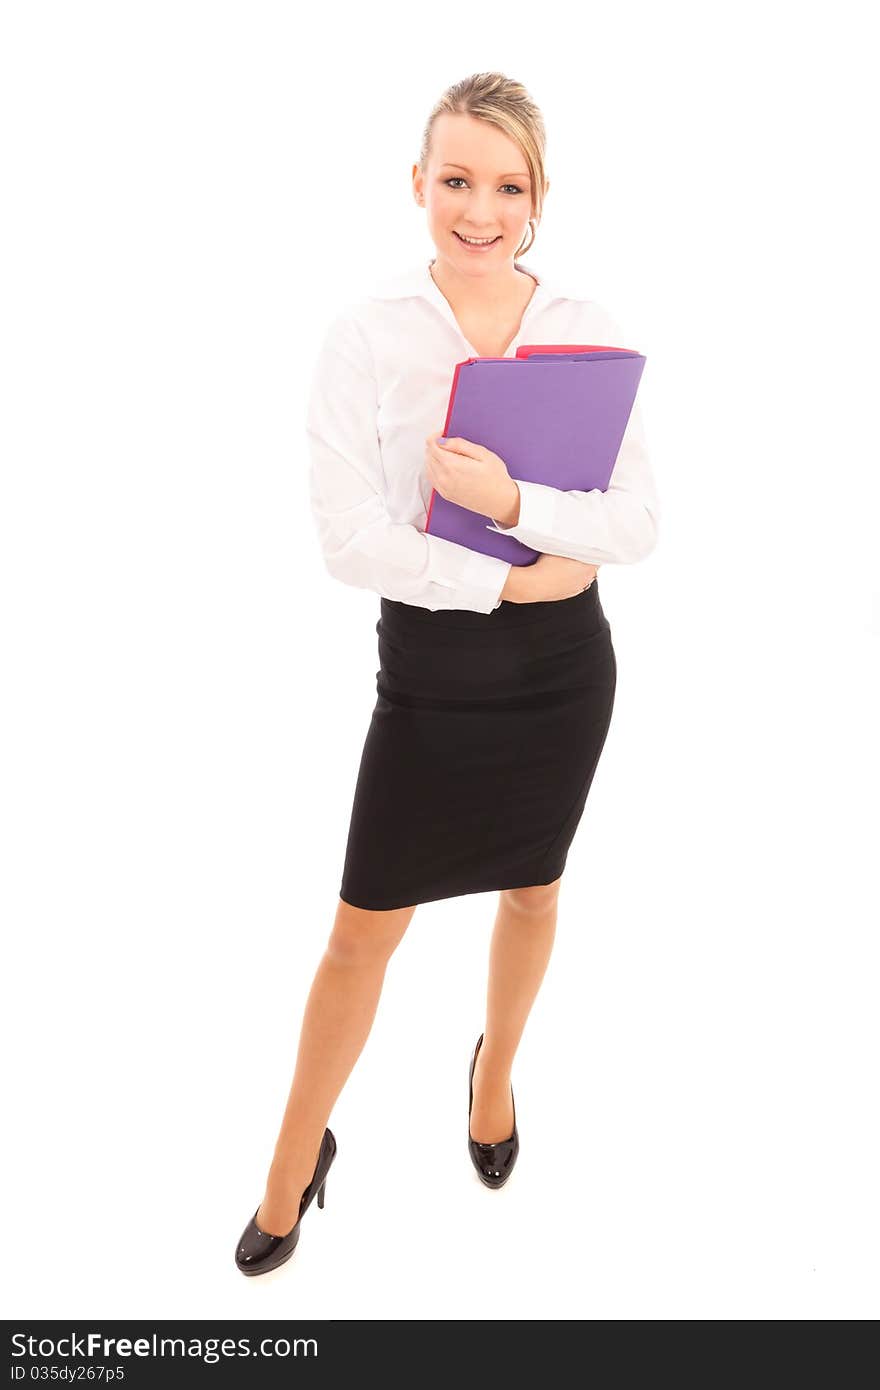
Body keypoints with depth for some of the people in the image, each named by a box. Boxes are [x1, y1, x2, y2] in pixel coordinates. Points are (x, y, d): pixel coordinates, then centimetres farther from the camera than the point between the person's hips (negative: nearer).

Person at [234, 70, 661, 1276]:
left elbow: (639, 523, -8)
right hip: (430, 663, -2)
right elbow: (350, 540, -17)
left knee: (531, 887, 21)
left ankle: (495, 1071, 51)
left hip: (563, 662, 3)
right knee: (365, 928, 8)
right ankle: (296, 1161, 31)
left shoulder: (586, 329, -4)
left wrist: (513, 502, -24)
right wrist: (512, 577, -17)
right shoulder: (368, 334, -11)